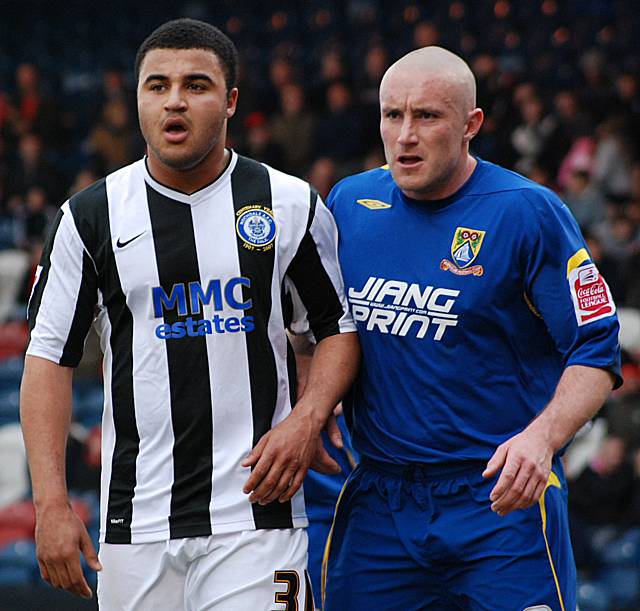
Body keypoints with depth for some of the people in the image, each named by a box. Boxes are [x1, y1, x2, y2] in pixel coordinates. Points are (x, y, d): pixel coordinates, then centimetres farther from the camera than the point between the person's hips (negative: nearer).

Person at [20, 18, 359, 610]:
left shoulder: (291, 206, 3)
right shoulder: (91, 216, 4)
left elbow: (339, 328, 12)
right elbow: (50, 359, 4)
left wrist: (307, 418, -7)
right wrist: (52, 504, -5)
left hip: (255, 515, -1)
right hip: (134, 522, 1)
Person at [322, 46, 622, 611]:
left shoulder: (528, 213, -7)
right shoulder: (349, 204, 6)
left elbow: (596, 352, -7)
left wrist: (541, 438, -23)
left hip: (502, 503, -4)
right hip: (376, 507, 4)